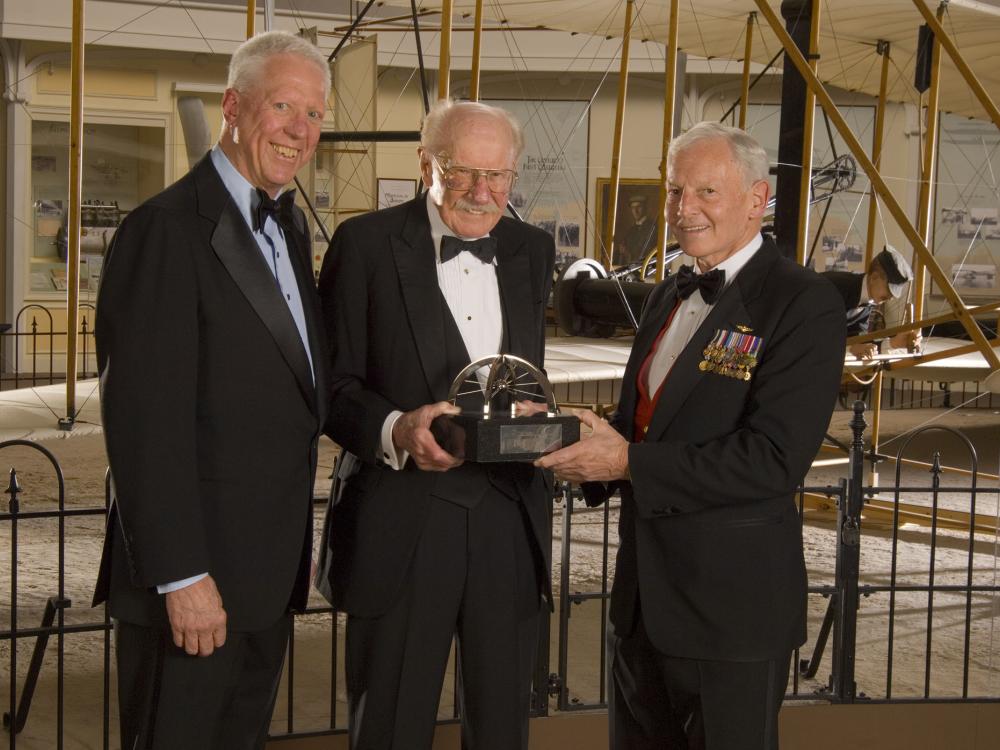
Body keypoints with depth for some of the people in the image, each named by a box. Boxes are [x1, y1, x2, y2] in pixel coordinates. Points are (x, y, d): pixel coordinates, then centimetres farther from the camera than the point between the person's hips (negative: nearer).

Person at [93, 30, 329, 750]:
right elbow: (146, 419, -20)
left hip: (269, 572, 8)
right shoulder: (167, 230, -16)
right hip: (193, 580, -8)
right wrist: (182, 577, -22)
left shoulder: (290, 226, 13)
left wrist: (296, 542, 15)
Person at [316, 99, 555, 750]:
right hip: (403, 521, -4)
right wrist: (395, 430, -24)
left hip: (511, 521, 4)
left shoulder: (532, 251, 11)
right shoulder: (366, 244, -3)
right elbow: (336, 383, -5)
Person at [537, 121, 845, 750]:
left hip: (732, 602, -8)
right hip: (645, 594, 8)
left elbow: (774, 458, -23)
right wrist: (593, 446, -2)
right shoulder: (670, 294, 12)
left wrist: (629, 463, -22)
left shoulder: (804, 305, -14)